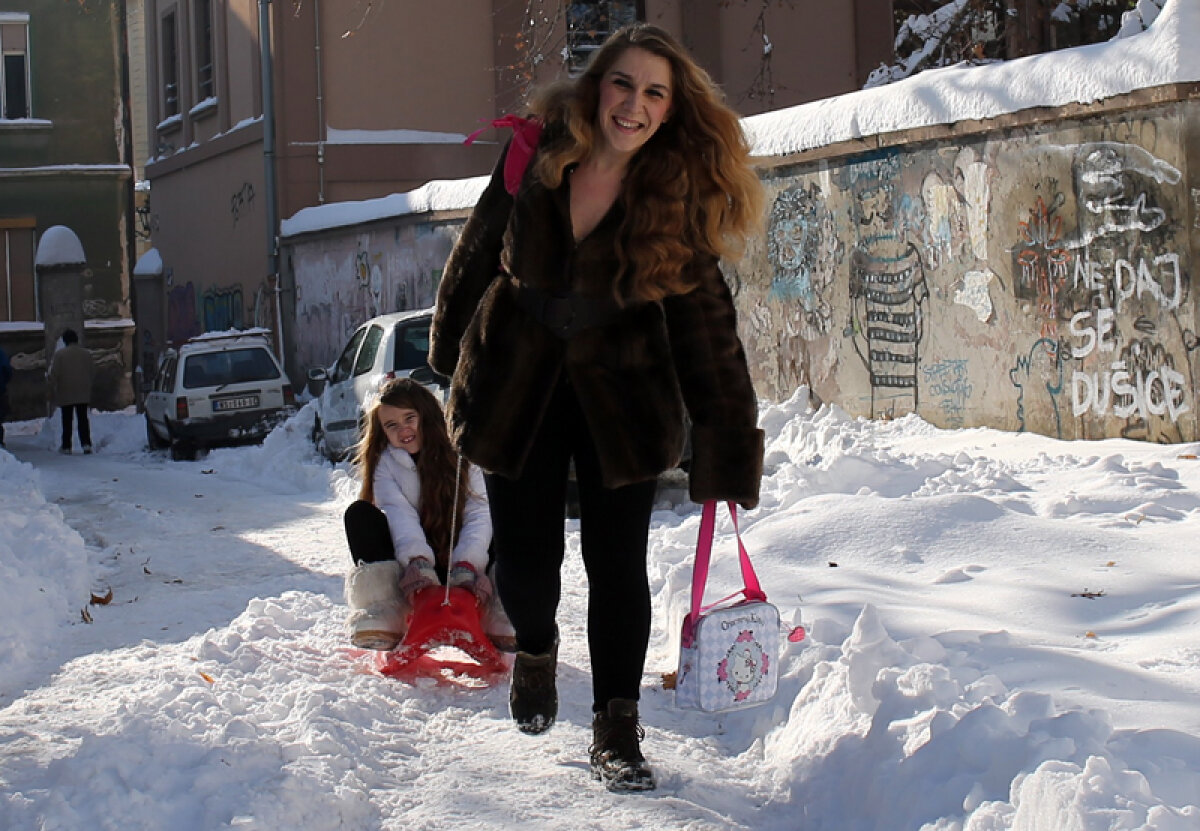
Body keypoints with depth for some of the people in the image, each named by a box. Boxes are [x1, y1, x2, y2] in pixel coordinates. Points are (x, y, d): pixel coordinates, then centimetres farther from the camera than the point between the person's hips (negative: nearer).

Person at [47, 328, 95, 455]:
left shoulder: (59, 354, -8)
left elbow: (54, 374, -8)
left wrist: (52, 389, 2)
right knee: (83, 418, 5)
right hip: (83, 393, 2)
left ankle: (66, 446, 8)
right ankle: (86, 443, -7)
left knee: (67, 420, 5)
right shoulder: (86, 353, 2)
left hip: (65, 393, -2)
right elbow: (93, 371, 7)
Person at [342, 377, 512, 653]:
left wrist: (465, 567, -34)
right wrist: (418, 563, -39)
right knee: (359, 513, -21)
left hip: (456, 560, -1)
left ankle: (499, 618, -38)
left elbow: (478, 515, -15)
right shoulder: (385, 462, 1)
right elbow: (399, 514, -18)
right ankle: (381, 611, -36)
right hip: (406, 566, 1)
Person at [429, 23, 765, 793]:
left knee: (618, 563, -3)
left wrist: (729, 446, -15)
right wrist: (452, 350, 15)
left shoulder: (675, 197, -14)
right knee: (525, 560, 4)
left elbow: (706, 324, -12)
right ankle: (536, 651, 39)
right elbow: (478, 255, 4)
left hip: (621, 390, -1)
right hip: (517, 383, 1)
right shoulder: (535, 159, -12)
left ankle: (617, 729, 13)